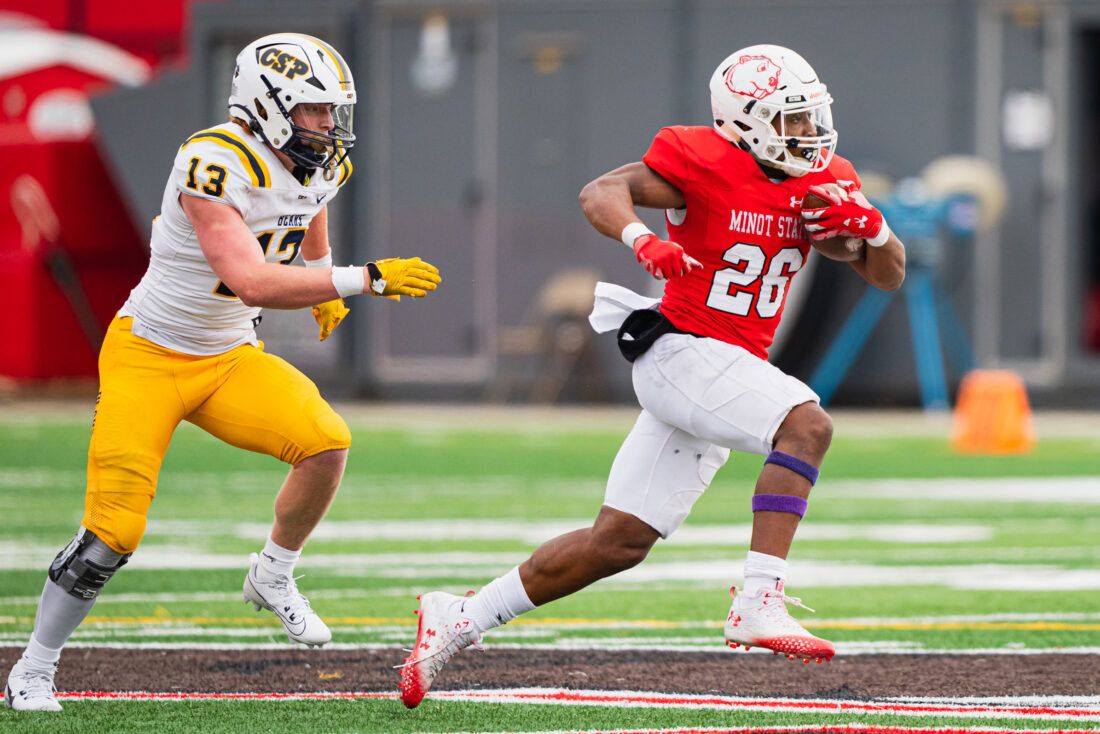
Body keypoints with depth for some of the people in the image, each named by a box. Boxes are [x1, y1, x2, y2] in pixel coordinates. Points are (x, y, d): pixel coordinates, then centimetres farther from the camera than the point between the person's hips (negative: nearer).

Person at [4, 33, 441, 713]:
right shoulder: (215, 165, -28)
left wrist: (323, 281, 17)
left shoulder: (320, 167, -2)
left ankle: (273, 576, 7)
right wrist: (364, 279, -39)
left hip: (231, 359, 6)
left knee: (326, 444, -20)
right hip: (148, 357, -6)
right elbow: (252, 282, -38)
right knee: (113, 533, -13)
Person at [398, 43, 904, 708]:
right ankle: (759, 603, -34)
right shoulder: (704, 163, -11)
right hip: (682, 350, -7)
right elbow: (602, 193, -20)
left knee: (619, 542, 7)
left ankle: (459, 619, 18)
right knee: (806, 424, -29)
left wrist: (871, 228, -9)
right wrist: (643, 240, -40)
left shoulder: (823, 184, 9)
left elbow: (891, 276, 12)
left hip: (734, 369, 7)